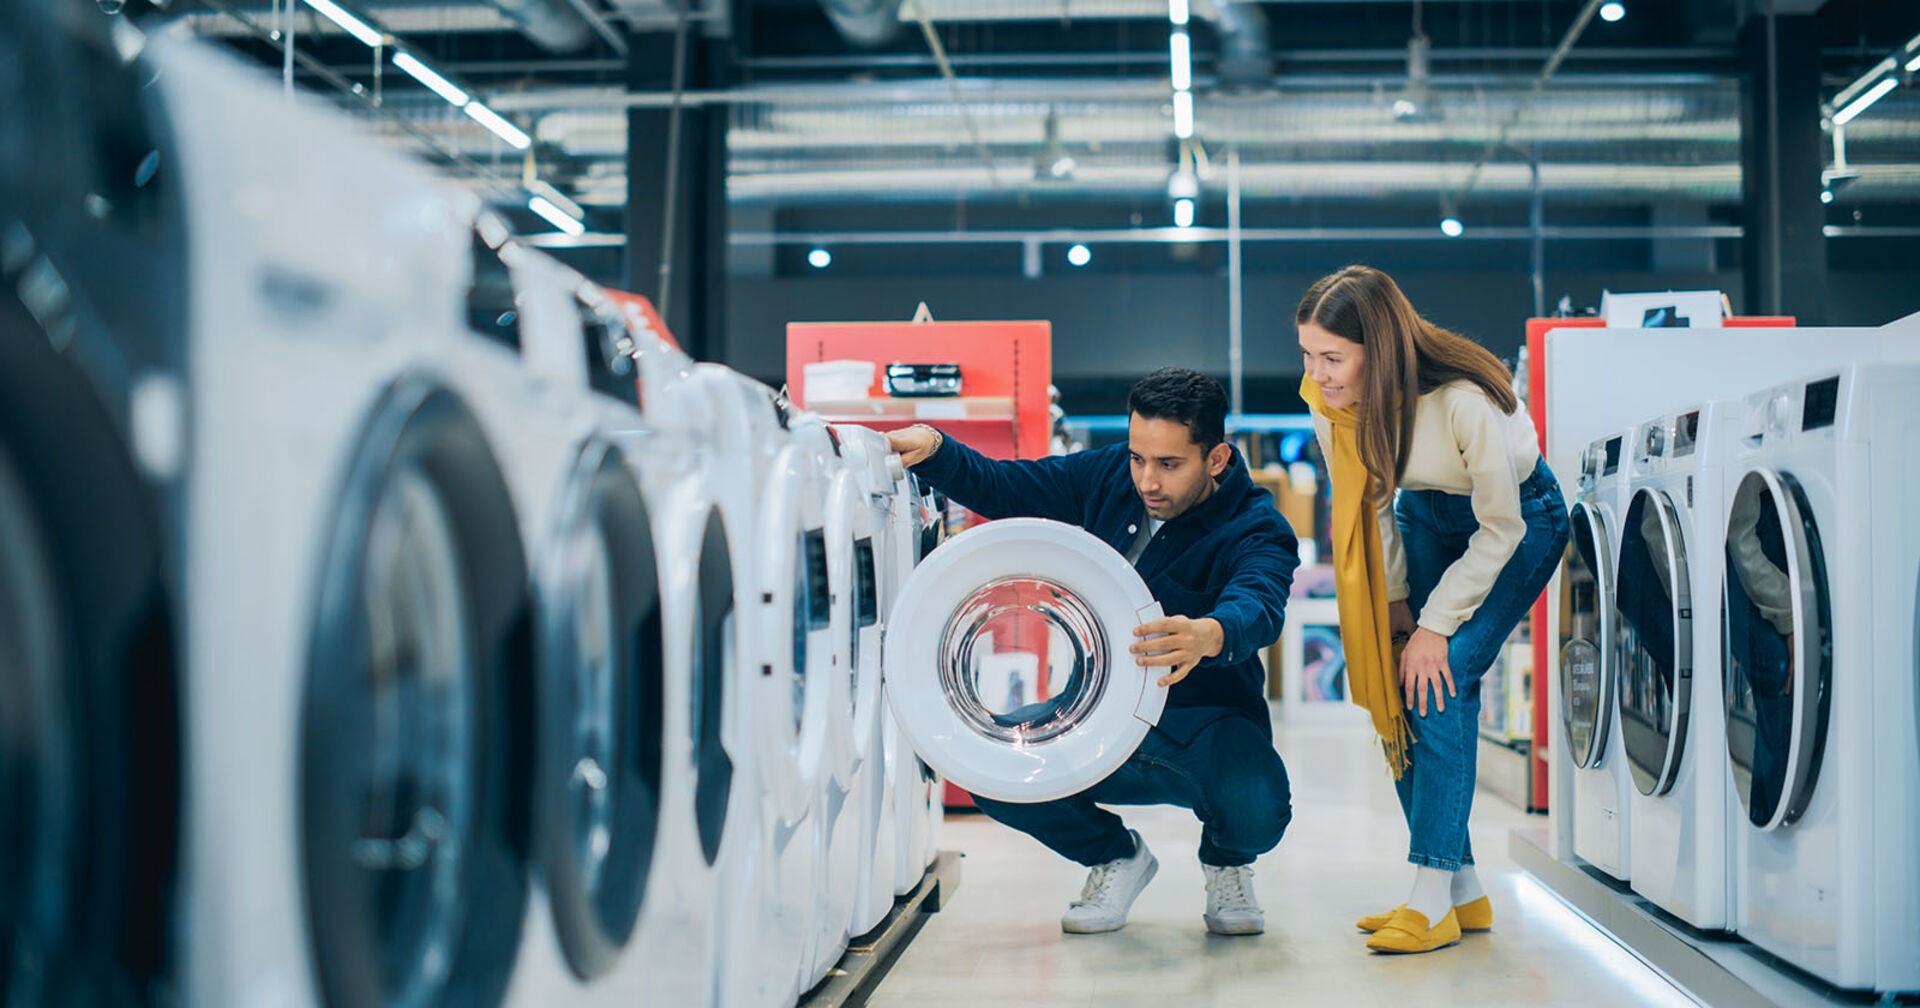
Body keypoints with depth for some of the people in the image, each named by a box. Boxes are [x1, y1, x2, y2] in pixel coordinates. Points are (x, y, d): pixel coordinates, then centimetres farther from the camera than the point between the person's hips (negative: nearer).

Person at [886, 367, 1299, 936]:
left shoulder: (1256, 531, -18)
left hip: (1203, 724, -4)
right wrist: (934, 450, -17)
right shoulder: (1111, 477, -1)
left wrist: (1209, 635, -64)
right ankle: (1116, 857, 11)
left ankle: (1226, 865, 9)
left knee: (1256, 808, -35)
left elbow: (1259, 606, -40)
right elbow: (998, 487, 5)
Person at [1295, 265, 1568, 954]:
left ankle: (1433, 897, -17)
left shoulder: (1464, 400, -36)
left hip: (1522, 517, -6)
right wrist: (1396, 603, -6)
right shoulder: (1327, 403, -19)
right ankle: (1463, 888, 6)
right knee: (1397, 684, -5)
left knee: (1441, 678, -21)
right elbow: (1367, 506, -1)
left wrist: (1435, 626, -23)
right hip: (1427, 514, 6)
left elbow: (1500, 529, -24)